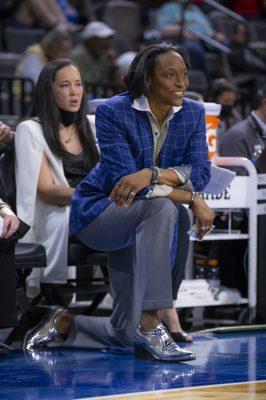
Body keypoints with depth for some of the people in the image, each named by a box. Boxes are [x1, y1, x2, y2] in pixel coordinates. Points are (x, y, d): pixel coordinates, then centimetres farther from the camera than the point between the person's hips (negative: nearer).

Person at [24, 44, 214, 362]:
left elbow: (200, 173, -13)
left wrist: (151, 174, -32)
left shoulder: (193, 114, -2)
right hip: (98, 211, -5)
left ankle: (63, 323, 30)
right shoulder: (112, 112, -16)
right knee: (161, 208, -40)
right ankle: (150, 325, -36)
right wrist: (191, 198, -27)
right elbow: (122, 180, -23)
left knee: (127, 334, -3)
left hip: (145, 223, 5)